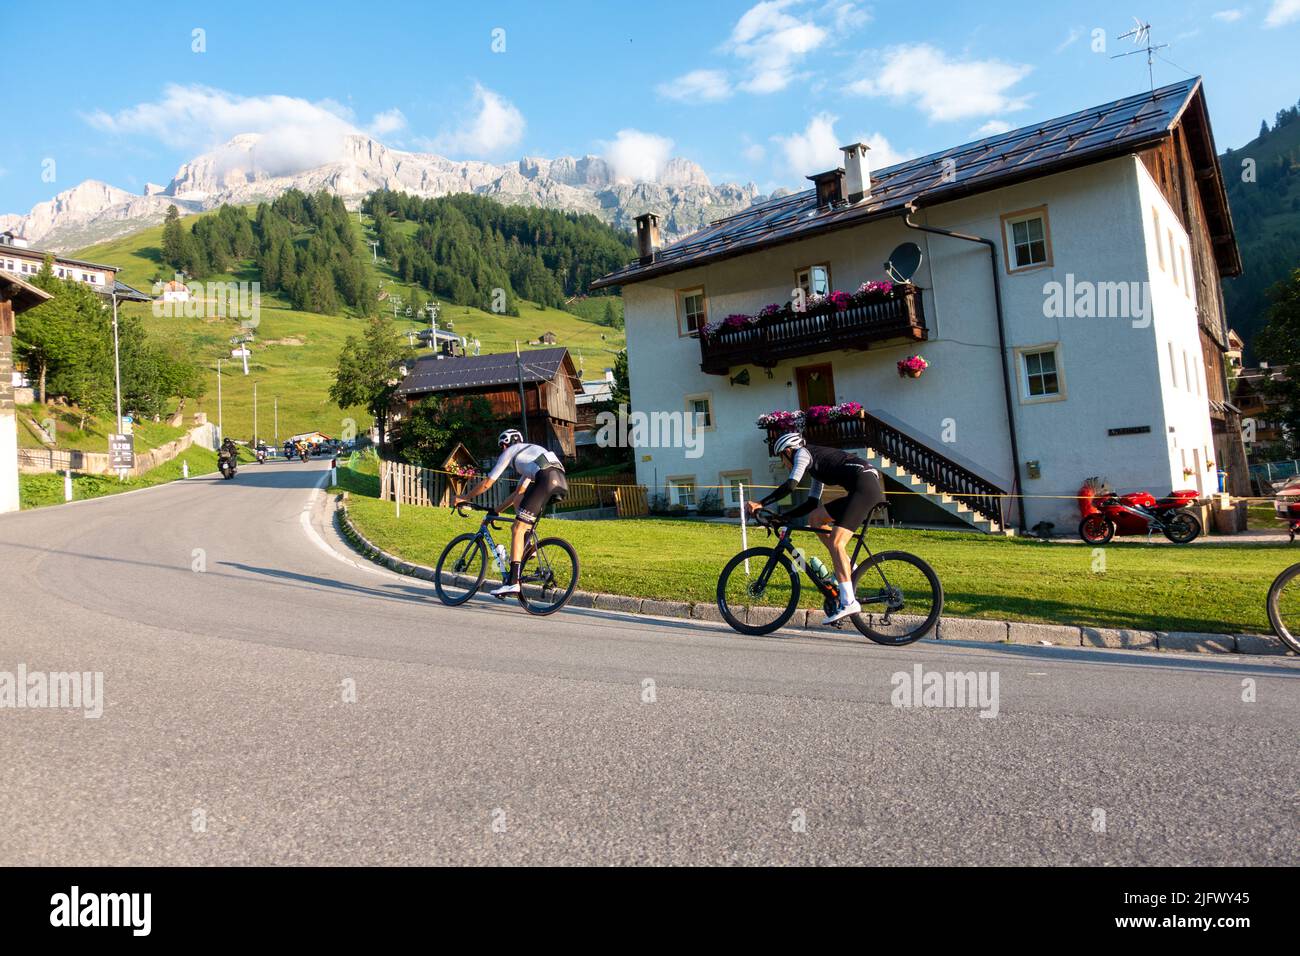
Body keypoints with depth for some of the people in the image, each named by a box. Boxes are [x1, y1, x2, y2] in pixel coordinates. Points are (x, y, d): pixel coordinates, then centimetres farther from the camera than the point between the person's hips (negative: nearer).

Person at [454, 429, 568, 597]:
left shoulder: (510, 452, 21)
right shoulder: (529, 452, 41)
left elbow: (486, 484, 20)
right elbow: (518, 492, 43)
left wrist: (463, 498, 33)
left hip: (546, 479, -8)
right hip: (562, 480, 8)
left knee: (517, 530, -5)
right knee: (518, 500, 27)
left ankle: (513, 582, -13)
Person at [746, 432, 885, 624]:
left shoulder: (803, 453, 4)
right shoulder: (816, 465, 29)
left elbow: (790, 485, -11)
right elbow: (811, 503, 27)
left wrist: (760, 504, -9)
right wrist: (781, 517, 24)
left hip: (866, 486, -9)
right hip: (866, 489, 9)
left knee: (835, 543, -16)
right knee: (815, 518, 15)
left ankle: (848, 603, -22)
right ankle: (847, 568, 11)